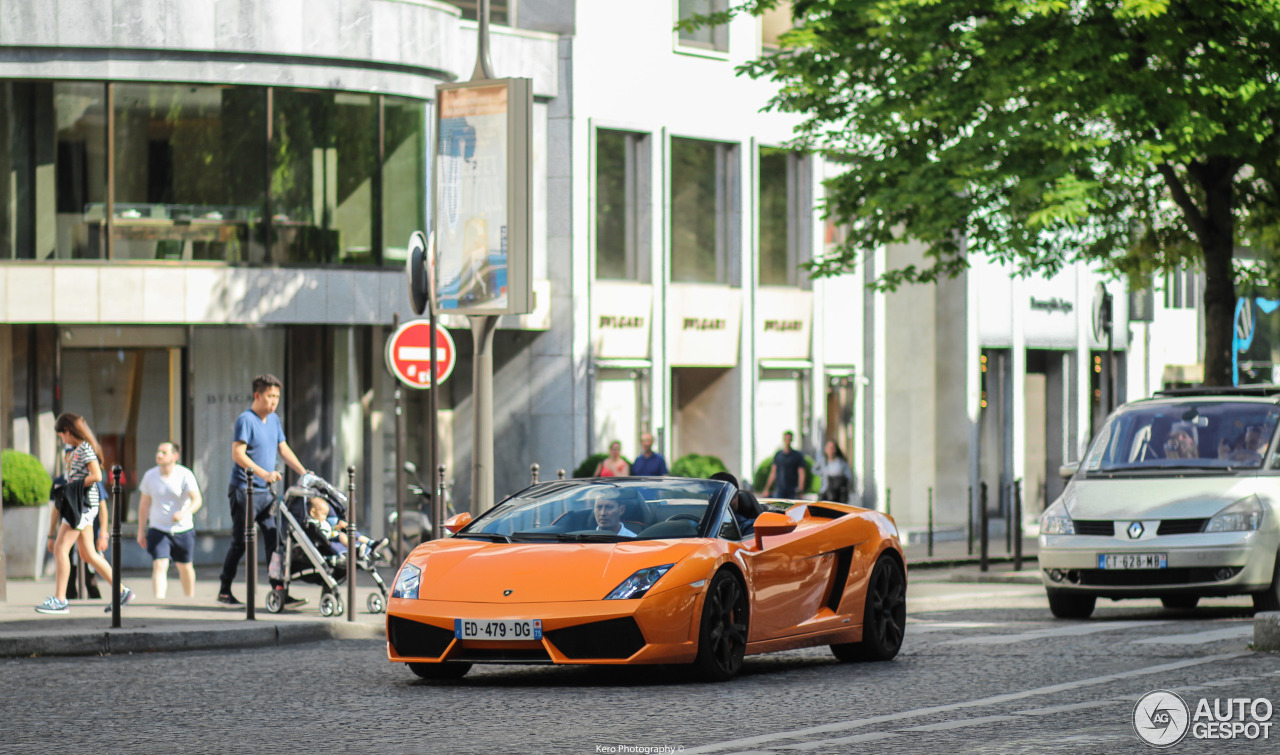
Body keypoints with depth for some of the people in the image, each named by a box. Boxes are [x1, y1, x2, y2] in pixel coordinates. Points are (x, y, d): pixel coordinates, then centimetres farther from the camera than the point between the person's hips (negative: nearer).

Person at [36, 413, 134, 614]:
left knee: (61, 548, -12)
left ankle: (59, 599, -14)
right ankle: (122, 592, 16)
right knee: (88, 554, 11)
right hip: (77, 504, 10)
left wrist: (74, 486, -13)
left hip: (84, 504, -10)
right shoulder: (77, 450, 19)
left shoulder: (86, 448, -11)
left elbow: (96, 476, -21)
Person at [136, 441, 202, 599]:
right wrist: (141, 531, 9)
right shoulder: (150, 475, -2)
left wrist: (184, 513, -39)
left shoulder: (185, 475, -11)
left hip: (183, 530, -1)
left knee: (185, 567, 15)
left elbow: (197, 500, -19)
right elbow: (144, 504, 8)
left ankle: (190, 598, 37)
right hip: (158, 529, 1)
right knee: (159, 565, -17)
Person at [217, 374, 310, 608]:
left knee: (274, 541, -1)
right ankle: (224, 591, 10)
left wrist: (304, 473, 6)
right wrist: (264, 473, -26)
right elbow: (238, 454, -18)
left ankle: (280, 593, -2)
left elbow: (283, 449, 18)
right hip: (245, 490, -7)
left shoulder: (273, 420, 14)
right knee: (240, 543, -2)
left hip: (265, 492, 7)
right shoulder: (245, 420, -11)